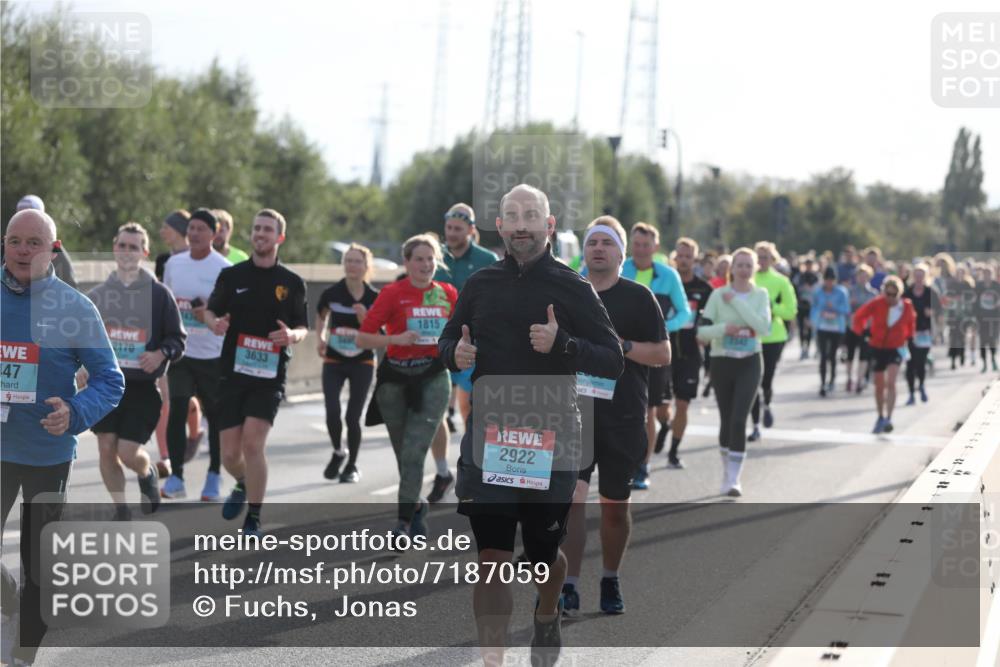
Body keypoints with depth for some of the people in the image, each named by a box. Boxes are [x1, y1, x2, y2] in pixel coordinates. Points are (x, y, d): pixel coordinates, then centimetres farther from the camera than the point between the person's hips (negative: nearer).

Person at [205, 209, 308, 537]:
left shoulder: (292, 283, 4)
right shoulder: (231, 275, 5)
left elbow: (303, 328, 8)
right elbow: (210, 311, 12)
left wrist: (292, 335, -16)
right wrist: (215, 323, -12)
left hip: (269, 376, -2)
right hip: (233, 373, 2)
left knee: (253, 442, -17)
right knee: (230, 453, 1)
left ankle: (253, 519, -4)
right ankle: (244, 485, 37)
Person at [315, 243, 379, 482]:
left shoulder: (374, 298, -7)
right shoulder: (331, 293, -5)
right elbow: (321, 317, 15)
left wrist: (364, 318, -23)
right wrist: (320, 338, -1)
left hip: (362, 363, -1)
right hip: (334, 362, 1)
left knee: (353, 417, -3)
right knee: (332, 413, -12)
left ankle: (352, 465, 20)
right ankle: (338, 452, 19)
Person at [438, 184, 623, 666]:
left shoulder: (571, 287, -4)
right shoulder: (480, 284, 6)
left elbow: (613, 361, -6)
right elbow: (448, 342, 19)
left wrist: (562, 344, -23)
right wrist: (455, 353, -5)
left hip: (550, 441, -2)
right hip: (486, 439, 2)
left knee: (543, 553, 12)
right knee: (491, 558, -4)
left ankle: (547, 620, 44)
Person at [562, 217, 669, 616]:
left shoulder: (638, 297, 1)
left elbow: (663, 354, -3)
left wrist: (621, 345, -15)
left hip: (624, 418, -1)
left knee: (615, 505, 10)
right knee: (571, 497, -13)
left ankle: (611, 582, 27)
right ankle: (568, 588, -12)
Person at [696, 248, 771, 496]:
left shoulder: (761, 295, 1)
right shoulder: (718, 295, -2)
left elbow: (763, 326, -15)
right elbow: (702, 331, -5)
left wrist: (736, 301, -16)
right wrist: (723, 328, -24)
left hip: (750, 363, -1)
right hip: (722, 362, 1)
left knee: (739, 419, -13)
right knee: (726, 419, 9)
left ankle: (734, 478, -11)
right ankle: (727, 471, 27)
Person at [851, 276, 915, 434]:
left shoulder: (907, 306, -9)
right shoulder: (877, 303, -12)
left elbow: (911, 322, 12)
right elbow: (859, 316, -1)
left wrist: (908, 337, 13)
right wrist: (861, 333, -3)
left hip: (896, 348, -1)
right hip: (878, 348, 1)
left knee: (890, 383, -19)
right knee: (879, 386, 12)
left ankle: (888, 419, -21)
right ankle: (881, 417, 30)